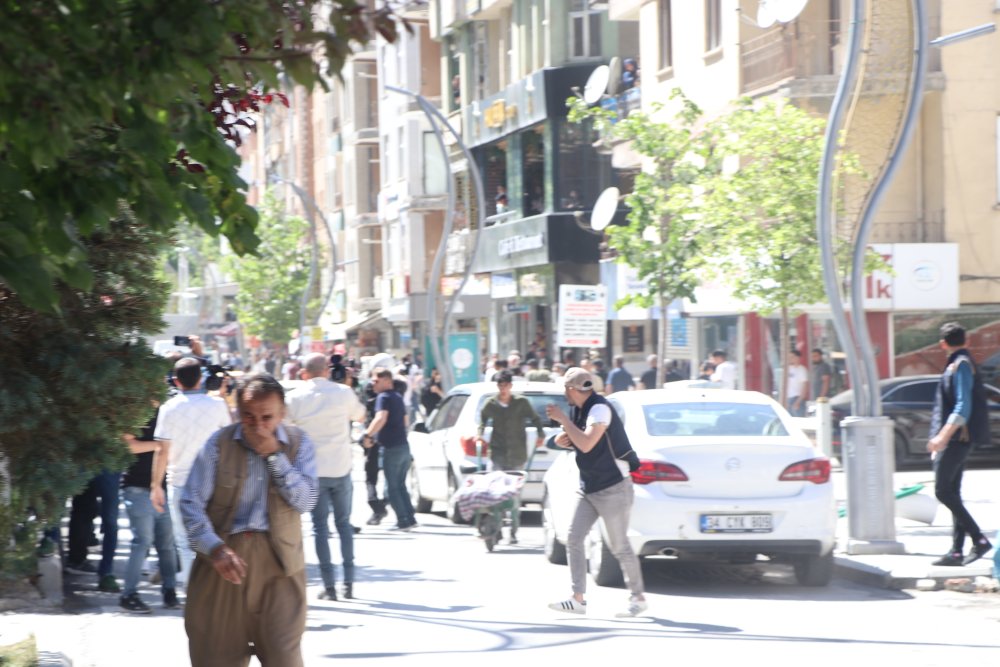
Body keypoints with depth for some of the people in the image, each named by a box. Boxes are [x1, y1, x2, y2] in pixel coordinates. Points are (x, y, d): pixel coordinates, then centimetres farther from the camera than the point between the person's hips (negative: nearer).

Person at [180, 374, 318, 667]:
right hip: (225, 554, 0)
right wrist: (215, 549, -17)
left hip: (278, 558, 0)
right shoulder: (219, 443, 0)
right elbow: (191, 503, -3)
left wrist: (274, 455, -14)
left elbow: (305, 501, -7)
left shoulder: (299, 443, 3)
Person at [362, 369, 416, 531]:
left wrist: (368, 435, -27)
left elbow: (381, 419, -29)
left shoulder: (383, 397, -11)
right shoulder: (397, 397, 18)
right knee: (400, 486, 16)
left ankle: (403, 521, -5)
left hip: (391, 448, -9)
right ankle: (409, 518, 12)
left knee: (392, 487, -2)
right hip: (403, 445, 9)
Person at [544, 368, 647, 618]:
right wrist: (565, 439, -1)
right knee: (574, 539, 0)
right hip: (588, 488, 9)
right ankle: (578, 599, 0)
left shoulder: (599, 409, -19)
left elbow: (587, 443, -31)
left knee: (620, 546, -3)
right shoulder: (581, 409, 9)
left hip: (613, 488, -9)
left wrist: (563, 419, -23)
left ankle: (638, 598, 10)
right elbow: (580, 442, 23)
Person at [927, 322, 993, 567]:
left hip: (957, 437, -10)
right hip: (957, 439, 10)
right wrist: (941, 437, 24)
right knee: (952, 493, 9)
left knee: (943, 491, -11)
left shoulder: (961, 366, -13)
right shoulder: (958, 365, 17)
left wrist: (943, 436, -26)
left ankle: (979, 539, -13)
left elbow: (963, 408, -22)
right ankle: (957, 551, 8)